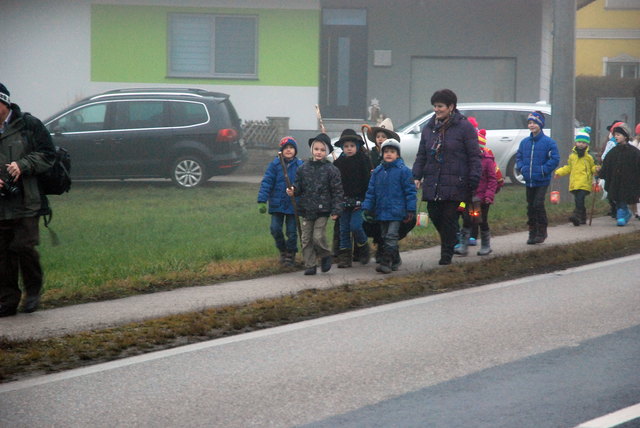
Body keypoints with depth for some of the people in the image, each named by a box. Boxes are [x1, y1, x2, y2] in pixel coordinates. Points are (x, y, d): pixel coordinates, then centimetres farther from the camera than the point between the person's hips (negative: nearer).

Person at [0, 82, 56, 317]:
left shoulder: (28, 125, 1)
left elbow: (47, 155, 2)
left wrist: (23, 165, -13)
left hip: (25, 203, -3)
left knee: (24, 246, -8)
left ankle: (33, 290, 15)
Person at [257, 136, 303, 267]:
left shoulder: (299, 166, -2)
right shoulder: (275, 164, -3)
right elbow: (266, 182, -4)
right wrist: (262, 201, -10)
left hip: (293, 205, 0)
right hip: (277, 204, 0)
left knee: (292, 231, 4)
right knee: (275, 229, -2)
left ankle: (290, 255, 20)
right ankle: (283, 251, 20)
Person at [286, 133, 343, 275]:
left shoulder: (331, 170, -3)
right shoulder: (304, 168, 6)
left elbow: (337, 191, -3)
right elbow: (299, 185, 14)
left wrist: (336, 210, -9)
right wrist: (293, 191, -10)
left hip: (322, 210, -4)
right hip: (306, 209, 4)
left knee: (318, 237, -12)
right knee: (306, 239, 5)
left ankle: (325, 256, 15)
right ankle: (310, 265, 13)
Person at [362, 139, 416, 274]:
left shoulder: (403, 170, -5)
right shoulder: (377, 171, 9)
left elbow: (410, 191, -4)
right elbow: (371, 191, 14)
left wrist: (411, 210, -7)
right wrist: (367, 208, 8)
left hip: (396, 212, -6)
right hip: (381, 211, 6)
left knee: (391, 237, -10)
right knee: (385, 237, 12)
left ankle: (386, 262, -12)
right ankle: (395, 260, 24)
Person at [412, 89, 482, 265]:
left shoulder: (464, 127, -4)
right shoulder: (429, 128, 13)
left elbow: (474, 156, -5)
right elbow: (421, 155, 17)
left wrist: (474, 181, -11)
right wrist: (416, 176, 6)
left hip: (454, 183, -5)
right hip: (432, 183, 5)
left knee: (449, 217, -3)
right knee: (434, 215, 5)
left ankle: (447, 254, 5)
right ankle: (447, 243, 29)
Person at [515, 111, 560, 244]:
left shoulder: (548, 142, -7)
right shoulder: (524, 142, 9)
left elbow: (554, 159, -9)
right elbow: (519, 157, 17)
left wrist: (543, 170, -15)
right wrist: (522, 168, 1)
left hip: (542, 181, -5)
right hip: (529, 181, 5)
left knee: (538, 204, -12)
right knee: (530, 206, 9)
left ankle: (542, 232, 0)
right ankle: (532, 232, 18)